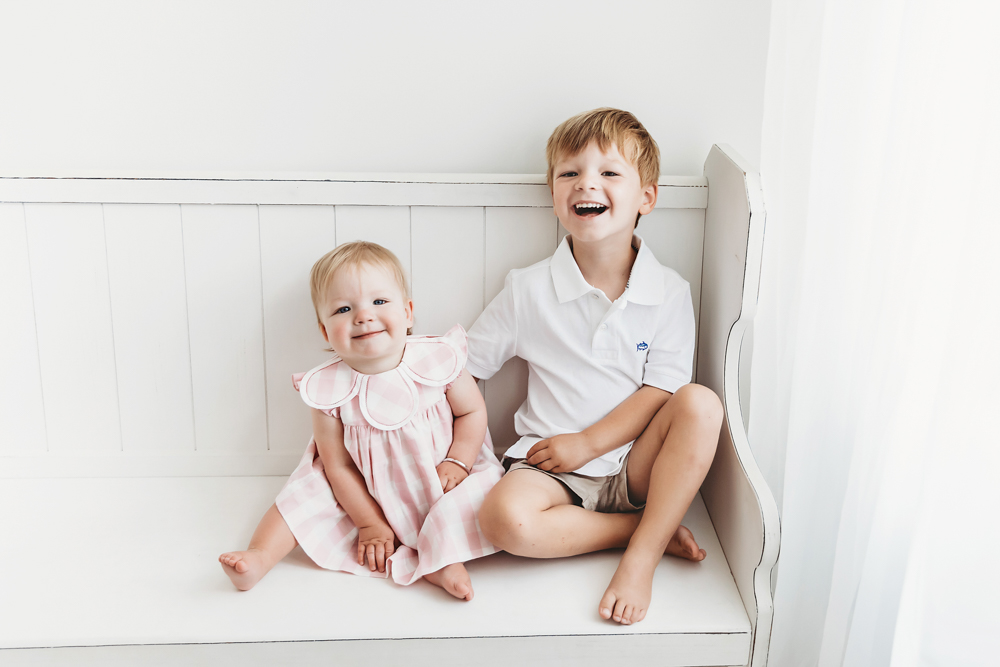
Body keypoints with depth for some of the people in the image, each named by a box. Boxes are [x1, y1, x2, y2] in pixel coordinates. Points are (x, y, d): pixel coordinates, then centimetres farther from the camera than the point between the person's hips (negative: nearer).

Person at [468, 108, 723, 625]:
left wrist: (586, 443, -15)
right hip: (551, 469, -1)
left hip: (635, 466, 1)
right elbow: (463, 368, 7)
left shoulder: (669, 292, 0)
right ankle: (646, 528, -14)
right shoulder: (529, 290, 1)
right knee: (504, 518, -33)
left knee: (701, 403, -28)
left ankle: (642, 556, -21)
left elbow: (660, 393, -6)